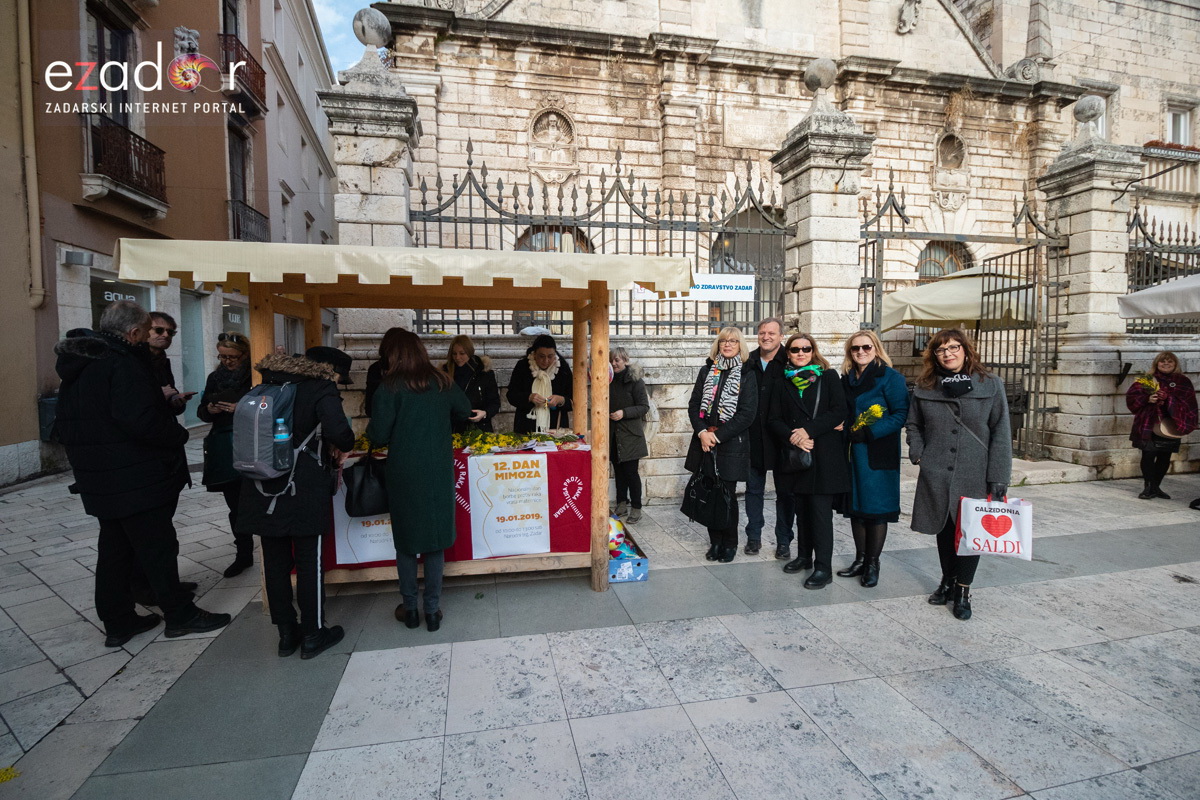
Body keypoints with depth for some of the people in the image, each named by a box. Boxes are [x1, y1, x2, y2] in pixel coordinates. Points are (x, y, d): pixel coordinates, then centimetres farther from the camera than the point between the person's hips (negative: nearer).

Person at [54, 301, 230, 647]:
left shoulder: (78, 365, 12)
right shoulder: (123, 364, -20)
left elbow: (64, 426, 18)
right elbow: (141, 420, -30)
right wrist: (179, 434, -15)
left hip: (100, 481, 9)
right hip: (137, 480, -9)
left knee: (114, 549, 17)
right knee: (157, 547, 2)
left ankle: (118, 622, 27)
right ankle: (179, 615, 14)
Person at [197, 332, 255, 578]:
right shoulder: (215, 377, 11)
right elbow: (201, 411, 17)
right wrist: (209, 410, -4)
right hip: (223, 452, 5)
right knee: (235, 505, 11)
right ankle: (243, 555, 22)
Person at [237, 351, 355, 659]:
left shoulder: (266, 388, 9)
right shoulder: (321, 388, -10)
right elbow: (338, 432, -24)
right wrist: (343, 446, -2)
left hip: (264, 493, 5)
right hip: (304, 493, -5)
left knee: (275, 563, 13)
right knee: (309, 562, 6)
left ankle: (286, 634, 26)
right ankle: (313, 635, 17)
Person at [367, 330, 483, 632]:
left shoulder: (390, 388, -9)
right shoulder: (443, 383, 1)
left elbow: (379, 436, -11)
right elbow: (466, 411, 15)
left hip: (404, 474, -2)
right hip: (439, 472, 2)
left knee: (406, 539, 13)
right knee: (435, 538, 10)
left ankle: (410, 608, 23)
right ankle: (432, 610, 17)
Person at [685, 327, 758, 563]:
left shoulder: (747, 375, 1)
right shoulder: (706, 371, 11)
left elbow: (747, 413, -7)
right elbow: (694, 405, 7)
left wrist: (717, 435, -12)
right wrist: (702, 432, -9)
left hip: (732, 444, -3)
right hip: (705, 442, 3)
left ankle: (729, 544, 20)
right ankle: (715, 541, 21)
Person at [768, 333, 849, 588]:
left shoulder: (828, 376, 3)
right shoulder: (782, 382, 11)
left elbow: (839, 411, -6)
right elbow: (774, 419, 6)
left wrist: (808, 430, -15)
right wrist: (793, 438, -11)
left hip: (824, 454, -3)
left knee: (820, 509, -5)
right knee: (802, 507, 12)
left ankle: (823, 567, 1)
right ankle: (804, 556, 26)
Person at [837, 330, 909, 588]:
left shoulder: (889, 377, -6)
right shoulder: (846, 380, 12)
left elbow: (901, 413, -12)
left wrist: (869, 432, -20)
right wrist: (846, 433, 1)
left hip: (878, 453, -6)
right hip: (852, 452, 6)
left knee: (876, 507, 1)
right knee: (855, 506, 10)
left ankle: (872, 564, 14)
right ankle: (860, 560, 22)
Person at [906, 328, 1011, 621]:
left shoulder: (990, 385, -1)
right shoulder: (925, 388, 5)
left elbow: (1001, 433, -4)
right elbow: (913, 424, 16)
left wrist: (998, 477, -9)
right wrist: (917, 452, -1)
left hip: (975, 476, -2)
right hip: (936, 476, 2)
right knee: (944, 529, 12)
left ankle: (962, 592, 17)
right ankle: (947, 582, 30)